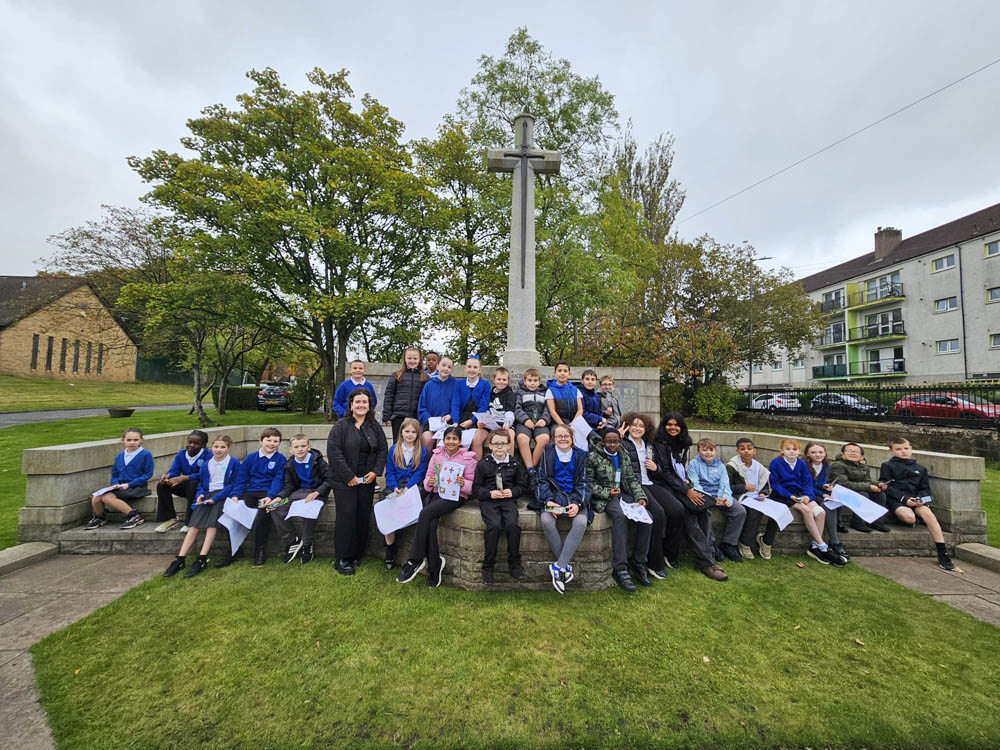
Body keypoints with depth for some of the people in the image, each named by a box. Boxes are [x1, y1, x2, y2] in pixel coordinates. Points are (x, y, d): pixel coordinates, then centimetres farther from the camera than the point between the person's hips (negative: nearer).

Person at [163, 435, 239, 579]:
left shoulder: (234, 463, -2)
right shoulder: (206, 465, 15)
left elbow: (234, 484, -6)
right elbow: (201, 483, 22)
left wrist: (216, 497, -14)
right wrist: (200, 495, 0)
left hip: (223, 495, -5)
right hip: (207, 496, 5)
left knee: (211, 523, -24)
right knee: (194, 524, -14)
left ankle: (202, 560, -26)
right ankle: (180, 560, -14)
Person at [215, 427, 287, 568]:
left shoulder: (280, 459, 3)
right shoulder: (251, 458, 13)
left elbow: (278, 480, -5)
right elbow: (241, 479, 11)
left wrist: (270, 497, -20)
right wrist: (235, 495, -4)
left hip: (268, 493, -4)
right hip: (250, 492, 4)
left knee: (262, 514, -31)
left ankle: (260, 551, -10)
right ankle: (234, 550, -1)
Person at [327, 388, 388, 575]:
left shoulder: (374, 427, 7)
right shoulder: (341, 426, -6)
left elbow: (383, 449, 8)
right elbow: (334, 452, -12)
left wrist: (375, 471, -5)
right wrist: (348, 476, -14)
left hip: (367, 481, 4)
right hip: (344, 481, -4)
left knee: (363, 518, 7)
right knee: (347, 517, -4)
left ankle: (356, 556, 22)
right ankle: (342, 560, 9)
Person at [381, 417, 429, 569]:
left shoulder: (422, 451, 7)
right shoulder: (393, 450, 12)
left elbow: (420, 473, 0)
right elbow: (389, 473, 8)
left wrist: (407, 487, -14)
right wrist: (395, 487, -10)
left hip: (413, 486, -1)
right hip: (395, 487, 1)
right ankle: (389, 550, -11)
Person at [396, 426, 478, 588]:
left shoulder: (468, 459, -1)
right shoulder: (436, 455, 10)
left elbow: (472, 486, -1)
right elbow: (428, 477, 12)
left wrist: (463, 483, -22)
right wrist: (429, 482, -10)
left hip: (456, 496, -4)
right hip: (436, 493, 4)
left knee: (425, 514, -26)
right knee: (430, 524, -25)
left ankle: (415, 560, -13)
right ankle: (435, 566, -6)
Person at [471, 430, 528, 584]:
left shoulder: (515, 463, 8)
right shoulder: (483, 464, 4)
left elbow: (523, 485, 15)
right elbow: (476, 489, 6)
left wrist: (512, 492, -5)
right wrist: (490, 493, -12)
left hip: (509, 500, 1)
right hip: (489, 501, -1)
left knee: (512, 525, -25)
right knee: (494, 526, -27)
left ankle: (514, 563, -1)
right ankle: (488, 566, -7)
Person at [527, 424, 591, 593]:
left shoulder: (580, 455, 9)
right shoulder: (547, 454, 7)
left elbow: (583, 483, 6)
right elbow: (542, 481, 3)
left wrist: (577, 503, -12)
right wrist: (548, 502, -15)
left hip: (575, 498, 1)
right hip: (552, 497, 0)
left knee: (581, 522, -30)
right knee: (546, 520, -31)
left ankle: (558, 567, -23)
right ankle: (567, 565, -15)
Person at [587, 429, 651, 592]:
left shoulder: (624, 458, 16)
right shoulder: (593, 457, -2)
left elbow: (632, 480, 15)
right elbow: (588, 482, -4)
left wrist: (640, 497, 0)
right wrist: (607, 493, -14)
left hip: (622, 493, 6)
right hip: (602, 497, -6)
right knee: (620, 516, -35)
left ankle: (638, 563, -4)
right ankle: (620, 569, -31)